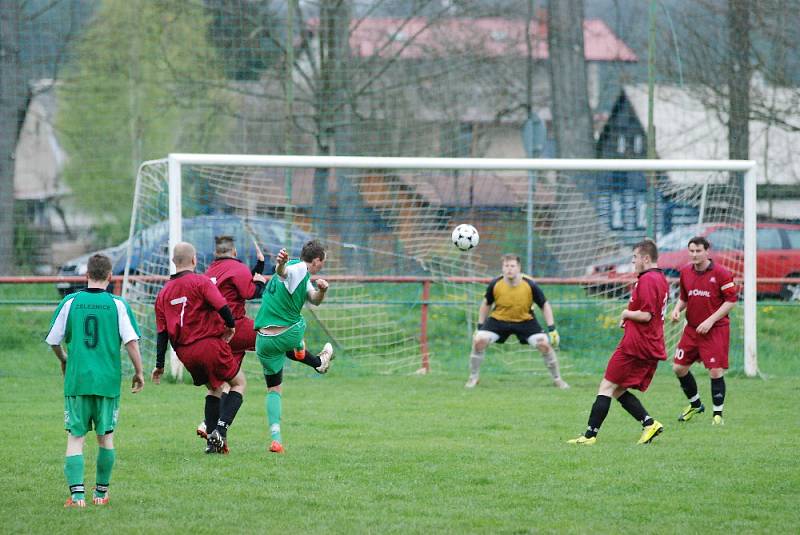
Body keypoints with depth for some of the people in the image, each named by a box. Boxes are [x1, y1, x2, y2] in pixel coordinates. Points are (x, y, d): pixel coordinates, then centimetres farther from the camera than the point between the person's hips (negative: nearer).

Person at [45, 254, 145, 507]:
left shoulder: (70, 303, 1)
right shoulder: (117, 304, -2)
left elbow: (53, 341, 7)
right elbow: (131, 341, -6)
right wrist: (139, 373, 7)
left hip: (76, 381, 0)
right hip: (108, 381, 0)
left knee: (75, 437, 0)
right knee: (105, 437, 14)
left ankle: (77, 493, -14)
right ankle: (101, 492, 21)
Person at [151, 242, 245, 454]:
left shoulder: (164, 293, 11)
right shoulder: (200, 281, -6)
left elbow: (162, 332, 10)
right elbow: (222, 306, -18)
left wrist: (159, 365, 13)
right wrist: (231, 325, 2)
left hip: (184, 353, 6)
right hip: (210, 344, -6)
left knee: (214, 387, 25)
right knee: (239, 383, 11)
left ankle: (213, 440, 16)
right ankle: (221, 429, -8)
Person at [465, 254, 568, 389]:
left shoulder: (530, 285, -21)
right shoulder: (495, 285, -18)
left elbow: (545, 305, -8)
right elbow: (486, 304, 2)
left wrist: (552, 329, -12)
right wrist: (480, 326, 3)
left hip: (526, 321, 0)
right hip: (498, 319, 1)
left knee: (545, 344, -16)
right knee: (479, 340, -20)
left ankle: (557, 379, 5)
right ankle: (473, 377, 1)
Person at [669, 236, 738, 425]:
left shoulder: (720, 273, -12)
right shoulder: (685, 272, 5)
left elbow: (732, 300, -11)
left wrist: (711, 321, -16)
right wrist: (677, 309, -4)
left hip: (715, 330, -6)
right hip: (692, 328, 6)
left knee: (716, 371, -10)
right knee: (679, 367, 5)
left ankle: (718, 413, 5)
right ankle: (695, 404, 27)